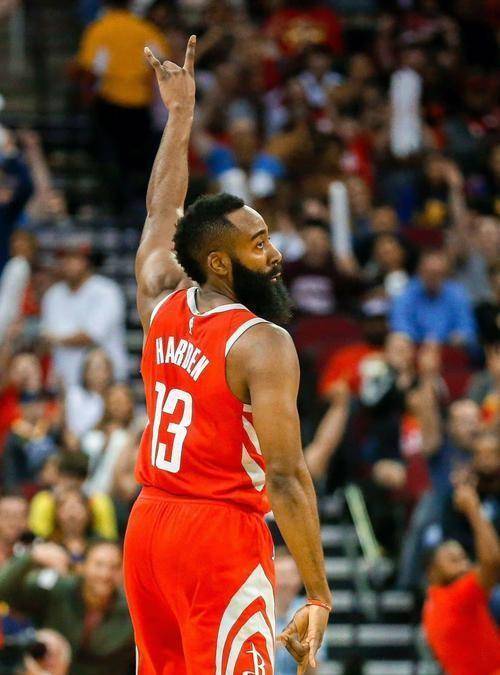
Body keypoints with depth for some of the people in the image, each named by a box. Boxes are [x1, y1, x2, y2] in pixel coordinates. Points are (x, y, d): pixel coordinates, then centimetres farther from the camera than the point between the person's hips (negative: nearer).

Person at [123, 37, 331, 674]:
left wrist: (180, 112, 36)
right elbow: (286, 477, -17)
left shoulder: (161, 304, 7)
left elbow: (162, 212, 27)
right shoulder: (262, 345, -13)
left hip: (148, 524, 8)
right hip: (222, 533, -8)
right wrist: (319, 597, -15)